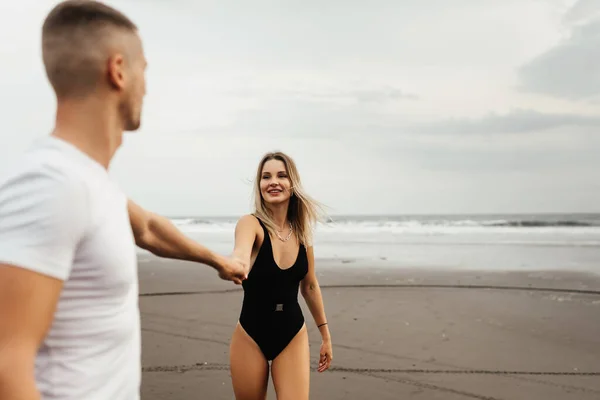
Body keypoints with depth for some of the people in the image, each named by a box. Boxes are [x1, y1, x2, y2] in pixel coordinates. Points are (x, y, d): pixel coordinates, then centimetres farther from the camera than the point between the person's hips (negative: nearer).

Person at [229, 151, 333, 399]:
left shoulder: (302, 230, -2)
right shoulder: (251, 223, -14)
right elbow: (241, 253, -39)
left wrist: (325, 334, 16)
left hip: (293, 335, 2)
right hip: (251, 336, -2)